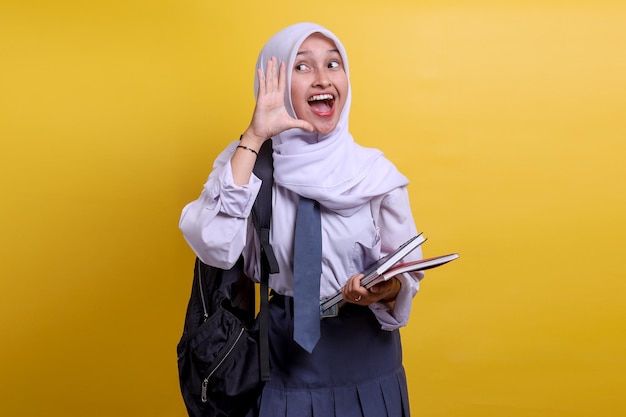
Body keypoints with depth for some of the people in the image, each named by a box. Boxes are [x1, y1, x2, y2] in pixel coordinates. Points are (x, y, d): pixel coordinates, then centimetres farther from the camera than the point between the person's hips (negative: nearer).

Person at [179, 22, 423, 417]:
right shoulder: (247, 162, -6)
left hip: (365, 361, 2)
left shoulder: (376, 172, -5)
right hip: (281, 360, -1)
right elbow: (215, 247, -24)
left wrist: (386, 288, -23)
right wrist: (253, 138, -22)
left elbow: (408, 273, 0)